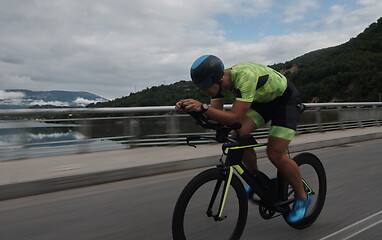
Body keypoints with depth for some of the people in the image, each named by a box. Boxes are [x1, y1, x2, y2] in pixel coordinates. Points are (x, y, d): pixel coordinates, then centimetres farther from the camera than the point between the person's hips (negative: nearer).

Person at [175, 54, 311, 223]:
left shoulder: (246, 77, -39)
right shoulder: (221, 80, -14)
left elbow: (235, 118, -43)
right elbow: (215, 114, -14)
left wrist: (203, 107, -50)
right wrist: (189, 108, -29)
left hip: (286, 99, -7)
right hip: (263, 99, 7)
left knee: (275, 154, -15)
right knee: (240, 134, -15)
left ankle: (302, 198, 10)